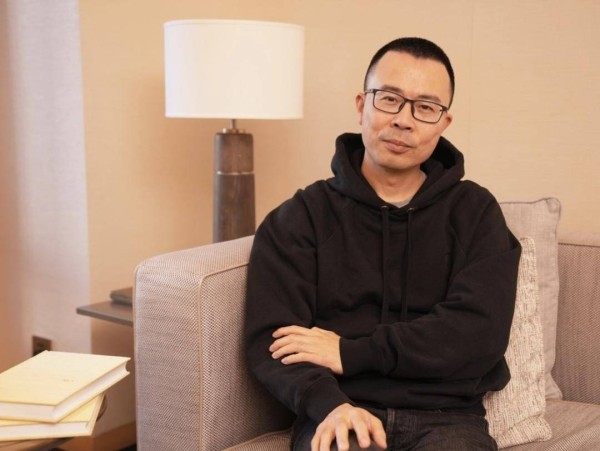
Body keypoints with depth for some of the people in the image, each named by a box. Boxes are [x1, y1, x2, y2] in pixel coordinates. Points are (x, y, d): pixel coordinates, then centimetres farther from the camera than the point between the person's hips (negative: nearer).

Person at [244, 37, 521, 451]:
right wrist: (331, 404, -22)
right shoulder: (300, 218, 7)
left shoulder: (475, 212, 10)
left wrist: (350, 353, -10)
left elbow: (480, 332, -4)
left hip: (445, 415, 2)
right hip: (339, 413, -1)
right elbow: (270, 340, -2)